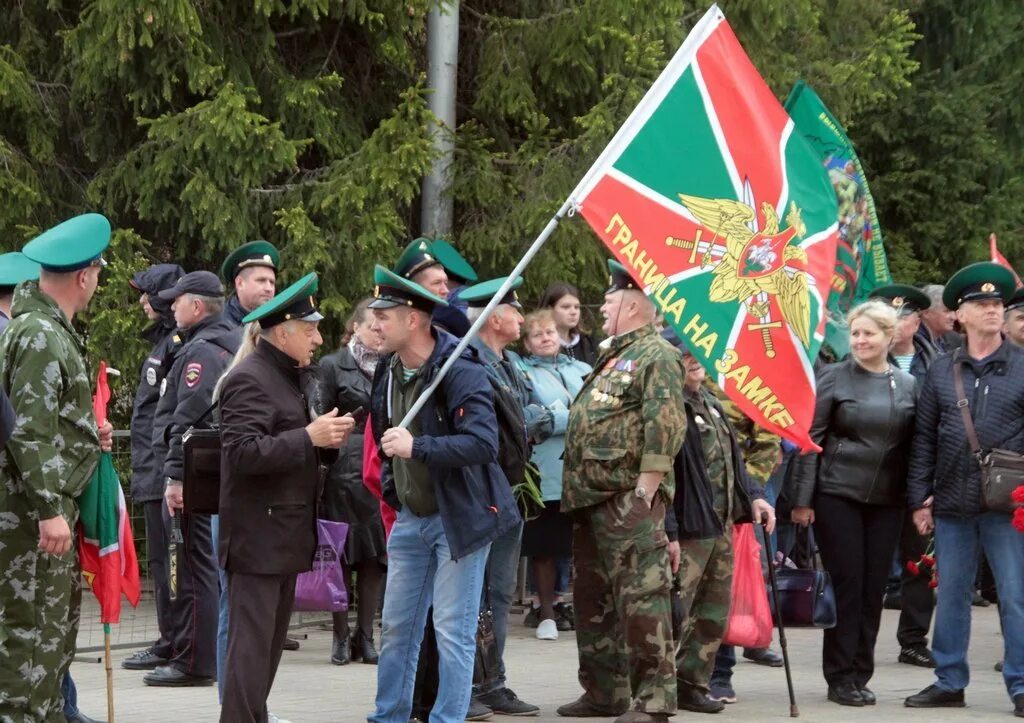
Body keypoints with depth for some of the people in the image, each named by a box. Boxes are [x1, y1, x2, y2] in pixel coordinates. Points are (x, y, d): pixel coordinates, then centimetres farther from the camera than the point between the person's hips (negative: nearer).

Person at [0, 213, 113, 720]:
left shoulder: (50, 330, 15)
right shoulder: (41, 337, -17)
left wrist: (87, 435, 17)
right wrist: (50, 511, -23)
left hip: (51, 506, 11)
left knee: (57, 624, 18)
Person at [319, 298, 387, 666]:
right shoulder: (333, 366, 2)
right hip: (344, 470, -3)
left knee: (376, 555, 3)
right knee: (342, 554, -1)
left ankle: (365, 634, 10)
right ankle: (341, 635, 6)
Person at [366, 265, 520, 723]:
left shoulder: (461, 373, -19)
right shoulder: (388, 371, 6)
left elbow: (483, 444, -31)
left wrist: (416, 447, -34)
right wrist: (391, 489, 15)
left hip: (458, 516, -7)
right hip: (410, 517, 7)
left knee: (453, 631, -4)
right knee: (396, 627, 11)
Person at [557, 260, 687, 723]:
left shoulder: (656, 355, -9)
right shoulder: (611, 358, 22)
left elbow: (667, 424, -19)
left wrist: (645, 489, -21)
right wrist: (573, 489, 21)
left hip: (629, 499, -11)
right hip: (590, 496, 11)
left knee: (641, 597, -11)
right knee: (592, 597, 14)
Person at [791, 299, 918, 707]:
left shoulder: (907, 385, 7)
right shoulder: (833, 378, -3)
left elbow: (915, 446, 10)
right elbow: (811, 439, -4)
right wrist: (802, 499, -9)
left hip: (886, 501, 3)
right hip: (837, 494, -3)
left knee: (874, 588, 6)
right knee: (846, 585, -2)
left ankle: (860, 675, 15)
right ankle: (840, 677, 6)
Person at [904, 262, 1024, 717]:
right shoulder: (941, 371, 9)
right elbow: (924, 438, 10)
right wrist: (920, 497, 5)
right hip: (952, 505, 3)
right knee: (950, 597, 10)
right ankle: (949, 683, 20)